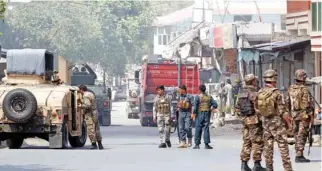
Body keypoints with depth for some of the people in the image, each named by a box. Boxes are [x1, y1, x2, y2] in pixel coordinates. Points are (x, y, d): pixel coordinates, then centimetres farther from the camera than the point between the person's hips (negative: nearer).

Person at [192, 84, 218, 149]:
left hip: (199, 114, -2)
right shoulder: (209, 97, 3)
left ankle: (197, 144, 5)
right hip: (207, 114, 2)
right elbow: (215, 105, -1)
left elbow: (195, 106, -13)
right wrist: (211, 109, 13)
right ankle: (206, 144, 0)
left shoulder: (198, 97, -7)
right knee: (206, 129, 4)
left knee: (198, 129, 4)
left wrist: (194, 114, -3)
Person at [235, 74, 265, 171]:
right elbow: (257, 109, -19)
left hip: (245, 120, 8)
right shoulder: (254, 94, -15)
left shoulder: (241, 94, 10)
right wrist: (261, 117, -7)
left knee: (246, 142, 12)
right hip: (254, 120, -8)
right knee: (257, 142, -1)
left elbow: (237, 108, 13)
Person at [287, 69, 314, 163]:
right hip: (304, 115, -6)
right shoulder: (304, 89, -14)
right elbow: (307, 103, -16)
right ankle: (299, 155, -11)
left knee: (297, 135, 12)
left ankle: (298, 155, 15)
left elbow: (288, 103, 9)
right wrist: (311, 115, -11)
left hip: (294, 115, 6)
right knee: (302, 135, -6)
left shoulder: (290, 89, 6)